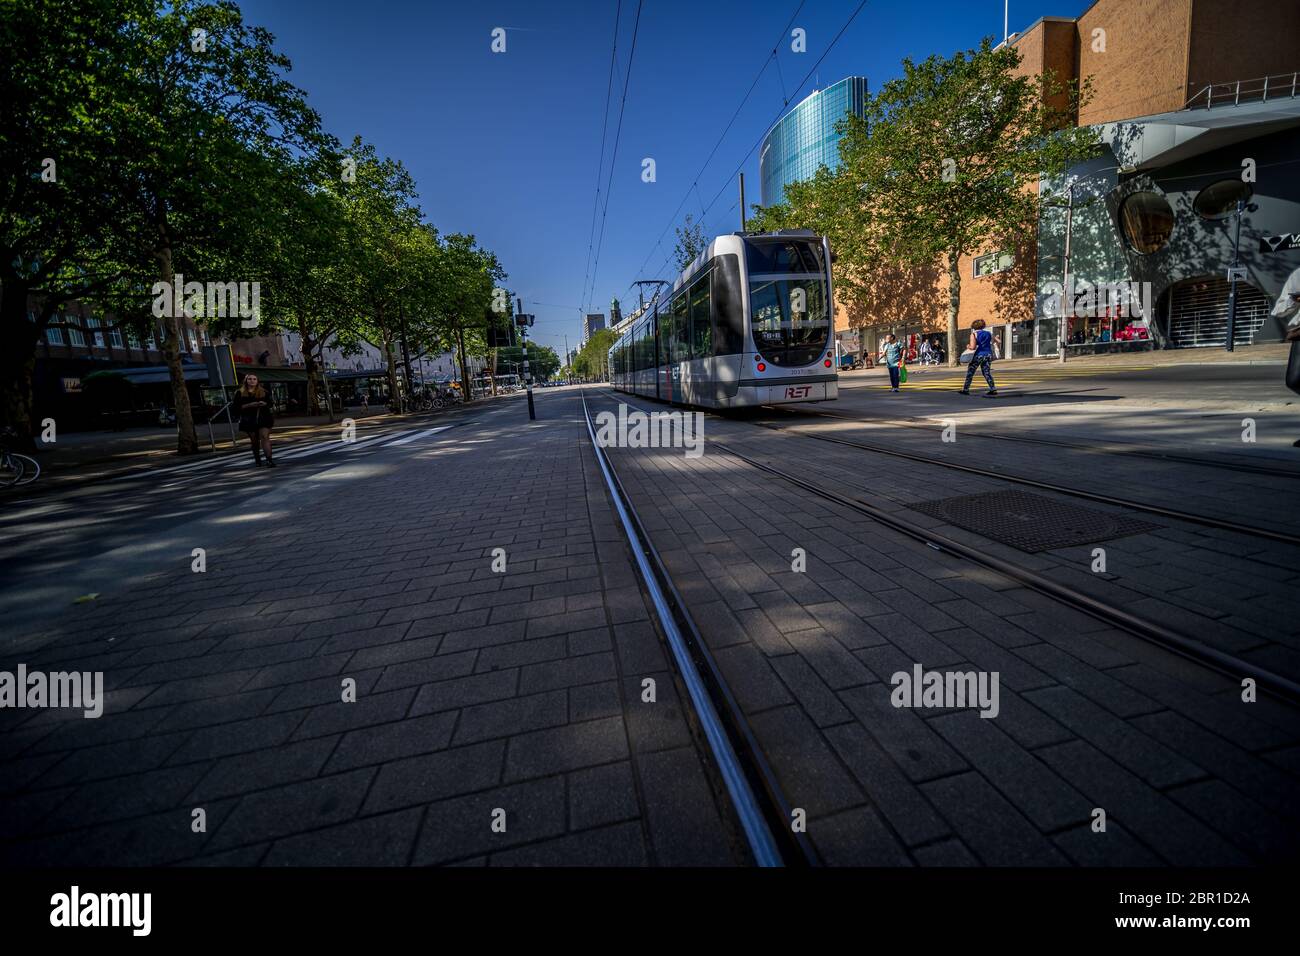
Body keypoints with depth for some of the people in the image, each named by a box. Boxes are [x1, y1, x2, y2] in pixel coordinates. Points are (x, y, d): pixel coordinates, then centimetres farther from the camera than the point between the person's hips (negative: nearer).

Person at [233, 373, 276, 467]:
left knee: (265, 437, -13)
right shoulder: (240, 393, 4)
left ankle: (269, 460, -20)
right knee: (254, 440, 8)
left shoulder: (263, 392, 9)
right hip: (248, 419, 1)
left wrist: (264, 404, -12)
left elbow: (270, 403, 10)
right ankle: (257, 459, 24)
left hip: (264, 418, 0)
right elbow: (236, 407, -2)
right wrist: (249, 405, -17)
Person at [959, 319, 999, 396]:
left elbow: (973, 347, -14)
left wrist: (968, 346, 6)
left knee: (970, 372, 5)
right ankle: (993, 389, 4)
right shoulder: (989, 333, 11)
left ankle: (965, 389, 4)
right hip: (988, 354, 5)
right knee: (986, 372, 12)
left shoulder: (974, 334, -5)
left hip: (979, 355, -5)